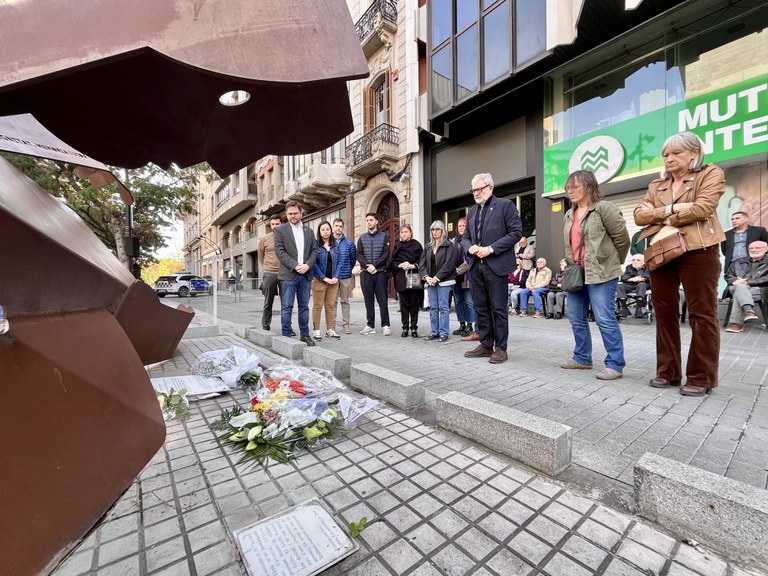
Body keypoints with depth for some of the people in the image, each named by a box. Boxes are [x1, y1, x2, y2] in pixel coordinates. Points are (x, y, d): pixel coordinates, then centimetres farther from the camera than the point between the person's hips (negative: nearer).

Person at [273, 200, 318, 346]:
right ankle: (286, 336, 7)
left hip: (306, 274, 4)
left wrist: (307, 265, -8)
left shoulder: (309, 231, 15)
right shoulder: (280, 230, 4)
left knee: (304, 306, 9)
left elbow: (314, 251, 9)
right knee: (287, 307, -1)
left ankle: (305, 335, 17)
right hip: (289, 274, -3)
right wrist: (295, 265, -14)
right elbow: (279, 251, -5)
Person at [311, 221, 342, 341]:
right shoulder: (315, 245, -4)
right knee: (318, 306, 2)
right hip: (319, 280, -4)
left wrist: (336, 277, -5)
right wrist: (324, 278, -13)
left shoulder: (336, 245, 9)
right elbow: (314, 264, -9)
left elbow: (339, 262, 8)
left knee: (331, 305, 8)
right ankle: (316, 330, 10)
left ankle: (330, 330, 16)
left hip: (333, 280, 4)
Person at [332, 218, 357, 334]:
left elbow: (353, 258, 11)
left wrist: (348, 269, 11)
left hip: (346, 276, 1)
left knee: (345, 301, 7)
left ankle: (346, 324, 14)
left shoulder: (349, 242, 5)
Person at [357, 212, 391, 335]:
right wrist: (368, 266, -12)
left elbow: (386, 254, -4)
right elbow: (359, 255, 5)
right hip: (365, 273, 3)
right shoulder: (362, 238, 14)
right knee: (368, 300, 5)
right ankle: (370, 325, 12)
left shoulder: (384, 236, 7)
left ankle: (385, 325, 5)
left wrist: (375, 265, -14)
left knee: (382, 300, -2)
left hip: (380, 272, -2)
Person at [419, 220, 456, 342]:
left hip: (444, 281, -5)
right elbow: (422, 263, 9)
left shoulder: (449, 245, -2)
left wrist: (436, 278, -15)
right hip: (430, 281, 5)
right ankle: (434, 332, 14)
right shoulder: (428, 246, 15)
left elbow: (449, 264, -11)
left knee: (443, 307, -2)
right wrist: (426, 277, -7)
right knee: (433, 308, 7)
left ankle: (443, 333, 4)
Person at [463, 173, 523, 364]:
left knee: (498, 308, -1)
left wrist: (491, 249, -16)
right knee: (481, 307, 10)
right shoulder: (472, 210, 18)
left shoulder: (505, 205, 0)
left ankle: (501, 348, 10)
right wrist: (470, 247, -2)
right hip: (476, 266, 6)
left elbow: (516, 231, -8)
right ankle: (486, 345, 21)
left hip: (496, 265, -6)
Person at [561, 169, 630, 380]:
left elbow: (622, 237, -6)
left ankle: (615, 365, 4)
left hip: (600, 273, -8)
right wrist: (570, 264, 16)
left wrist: (612, 262, 4)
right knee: (576, 318, 12)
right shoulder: (569, 215, 17)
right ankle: (582, 357, 25)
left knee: (605, 319, -7)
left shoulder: (604, 208, -7)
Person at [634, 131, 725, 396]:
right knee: (664, 313, 6)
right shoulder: (656, 185, 19)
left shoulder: (711, 173, 6)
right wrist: (671, 209, -10)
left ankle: (701, 378, 8)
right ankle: (668, 371, 15)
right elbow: (639, 215, 5)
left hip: (697, 251, -4)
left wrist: (659, 216, -4)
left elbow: (702, 208, -10)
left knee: (701, 314, -1)